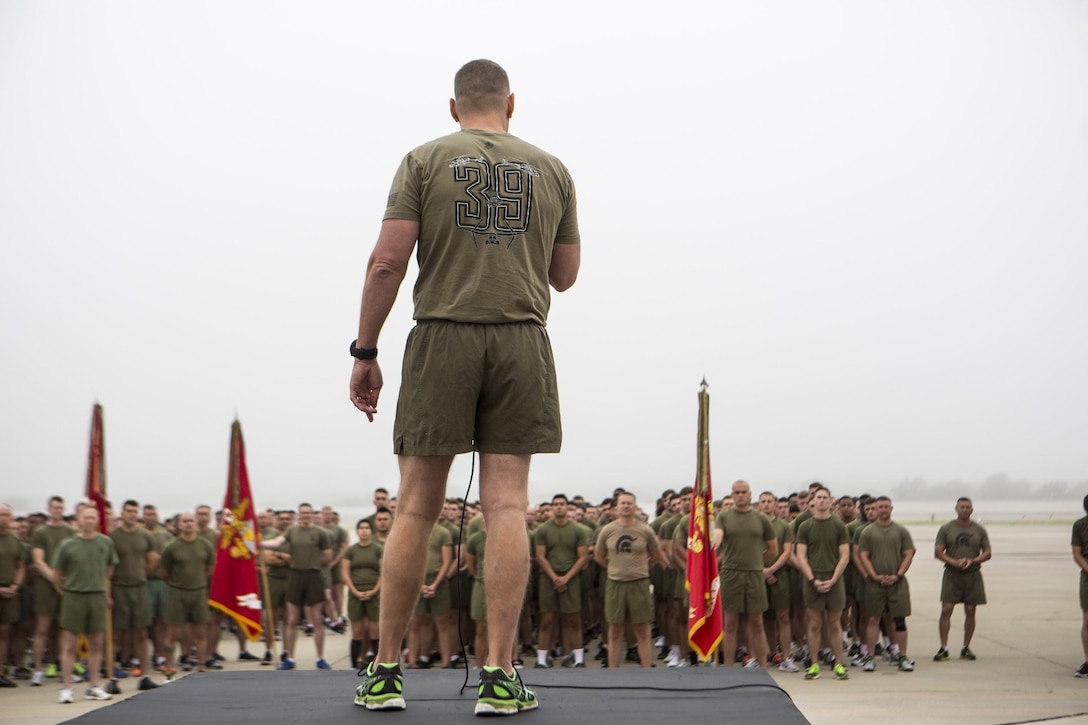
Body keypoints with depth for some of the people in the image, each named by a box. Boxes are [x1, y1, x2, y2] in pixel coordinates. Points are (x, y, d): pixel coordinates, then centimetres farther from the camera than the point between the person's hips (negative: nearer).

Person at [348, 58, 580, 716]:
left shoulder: (425, 161, 5)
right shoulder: (551, 169, 12)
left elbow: (388, 262, -3)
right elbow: (564, 275, 17)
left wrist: (365, 352, 2)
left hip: (442, 339, -1)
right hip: (522, 340, 1)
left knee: (416, 508, 3)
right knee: (507, 505, -2)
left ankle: (385, 673, 7)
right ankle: (499, 677, -5)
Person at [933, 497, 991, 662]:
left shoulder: (979, 530, 8)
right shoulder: (946, 529, 4)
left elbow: (987, 553, 7)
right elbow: (938, 551, 0)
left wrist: (972, 561, -12)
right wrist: (954, 562, -16)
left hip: (973, 575, 2)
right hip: (951, 575, -2)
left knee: (970, 611, 3)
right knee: (946, 610, -9)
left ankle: (966, 648, 13)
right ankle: (943, 648, -7)